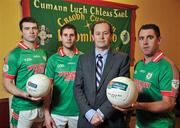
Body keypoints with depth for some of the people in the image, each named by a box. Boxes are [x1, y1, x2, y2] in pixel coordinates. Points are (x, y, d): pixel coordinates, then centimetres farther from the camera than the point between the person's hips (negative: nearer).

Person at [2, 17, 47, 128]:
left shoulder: (42, 52, 6)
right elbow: (7, 83, -11)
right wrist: (24, 95, -25)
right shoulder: (15, 55, -10)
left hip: (41, 106, 5)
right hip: (23, 108, -5)